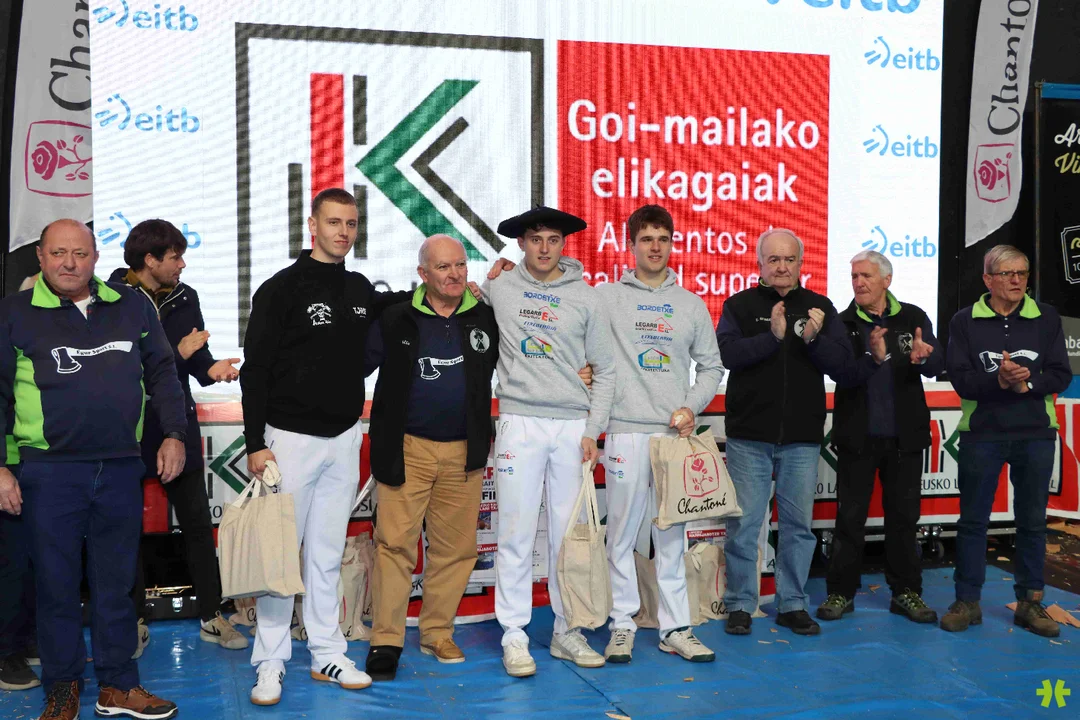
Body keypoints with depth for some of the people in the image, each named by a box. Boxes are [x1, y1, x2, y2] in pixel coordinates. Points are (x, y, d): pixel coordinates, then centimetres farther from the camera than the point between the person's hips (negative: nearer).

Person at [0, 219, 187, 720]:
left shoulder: (131, 307, 8)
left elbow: (161, 373, 16)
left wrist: (173, 433, 7)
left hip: (121, 469, 3)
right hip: (49, 471, -2)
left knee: (117, 582, 11)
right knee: (56, 584, 6)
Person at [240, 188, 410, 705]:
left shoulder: (360, 290, 10)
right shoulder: (282, 289, -7)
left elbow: (388, 306, 34)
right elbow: (255, 369, -8)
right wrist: (255, 443, -13)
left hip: (345, 439, 5)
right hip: (291, 438, -5)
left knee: (328, 554, 12)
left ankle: (327, 653, 20)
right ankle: (270, 663, 8)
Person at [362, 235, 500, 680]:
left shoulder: (485, 318, 6)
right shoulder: (395, 320, 0)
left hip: (464, 452, 3)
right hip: (406, 450, -2)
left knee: (456, 548, 7)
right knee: (395, 543, -6)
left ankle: (438, 632, 20)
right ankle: (386, 640, 2)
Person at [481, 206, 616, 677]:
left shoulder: (585, 298, 6)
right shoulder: (498, 289, 4)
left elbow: (605, 371, 8)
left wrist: (593, 431, 2)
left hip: (572, 426, 1)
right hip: (520, 423, -1)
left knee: (570, 534, 6)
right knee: (516, 534, -1)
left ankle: (566, 632, 18)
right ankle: (514, 637, 7)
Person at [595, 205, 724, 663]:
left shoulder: (691, 304, 12)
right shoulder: (607, 296, 4)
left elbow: (711, 365, 12)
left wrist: (692, 407, 0)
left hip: (676, 434, 2)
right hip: (626, 432, -2)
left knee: (672, 534, 7)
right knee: (622, 533, 1)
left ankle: (675, 629, 13)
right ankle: (623, 625, 11)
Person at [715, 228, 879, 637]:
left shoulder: (820, 308, 8)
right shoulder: (740, 305, 2)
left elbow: (844, 365, 1)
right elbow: (727, 353, -14)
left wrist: (815, 340, -15)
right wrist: (772, 336, -23)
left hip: (802, 438, 2)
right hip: (749, 436, -2)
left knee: (798, 524, 8)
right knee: (744, 523, 1)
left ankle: (792, 604, 19)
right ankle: (740, 605, 12)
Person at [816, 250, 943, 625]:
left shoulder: (913, 318, 1)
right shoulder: (843, 323, -2)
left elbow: (937, 365, -10)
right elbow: (842, 375, -13)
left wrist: (922, 358, -34)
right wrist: (873, 357, -32)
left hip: (904, 436, 1)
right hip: (857, 437, -1)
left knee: (903, 516, 10)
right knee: (850, 517, 4)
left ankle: (906, 593, 20)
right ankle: (841, 593, 14)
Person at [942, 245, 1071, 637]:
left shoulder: (1046, 318, 4)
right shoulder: (965, 321, 0)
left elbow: (1061, 374, 0)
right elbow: (960, 378, -7)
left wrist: (1026, 383, -18)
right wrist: (999, 381, -23)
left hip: (1036, 434, 1)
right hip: (981, 434, -1)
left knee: (1032, 520, 8)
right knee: (973, 519, 4)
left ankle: (1030, 602, 18)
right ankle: (967, 601, 14)